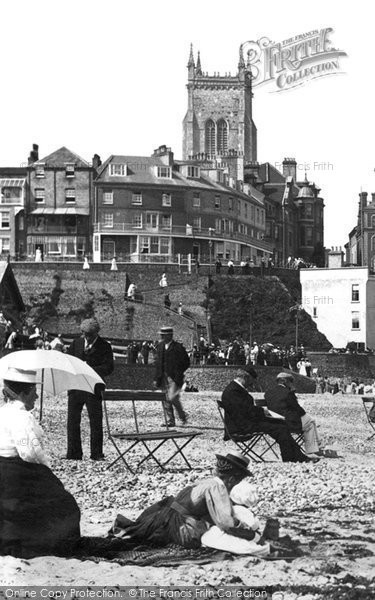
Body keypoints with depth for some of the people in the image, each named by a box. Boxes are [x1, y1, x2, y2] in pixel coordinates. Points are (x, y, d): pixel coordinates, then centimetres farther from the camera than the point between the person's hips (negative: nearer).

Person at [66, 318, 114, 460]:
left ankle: (96, 454, 7)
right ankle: (73, 454, 12)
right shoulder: (76, 343, 12)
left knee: (96, 421, -1)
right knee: (73, 420, 4)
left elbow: (108, 367, -9)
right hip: (75, 387, 4)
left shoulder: (104, 346, -1)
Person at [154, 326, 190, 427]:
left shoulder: (178, 347, -7)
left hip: (174, 378, -6)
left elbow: (186, 363, -5)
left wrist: (178, 374, -12)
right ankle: (170, 421, 12)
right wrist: (157, 378, 10)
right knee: (166, 400, 5)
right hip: (163, 378, 6)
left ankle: (182, 416, 9)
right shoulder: (160, 346, 11)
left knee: (172, 398, -14)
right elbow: (157, 363, 15)